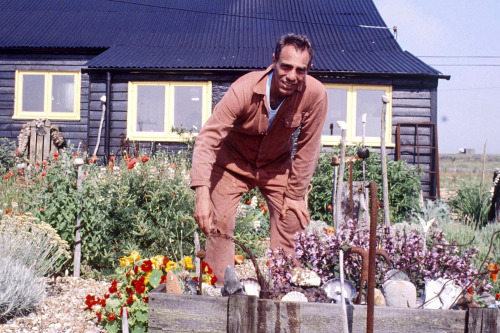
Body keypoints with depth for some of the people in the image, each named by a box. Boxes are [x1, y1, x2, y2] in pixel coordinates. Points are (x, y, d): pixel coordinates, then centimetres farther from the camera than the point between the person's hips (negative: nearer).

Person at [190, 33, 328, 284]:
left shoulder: (315, 94, -26)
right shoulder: (244, 90, -32)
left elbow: (307, 148, -15)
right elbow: (208, 138, -34)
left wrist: (296, 195, -11)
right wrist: (202, 195, -44)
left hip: (277, 166, 2)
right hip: (233, 163, -2)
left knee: (291, 223, -5)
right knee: (219, 226, -8)